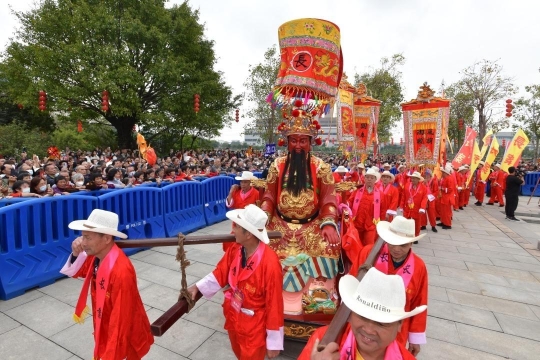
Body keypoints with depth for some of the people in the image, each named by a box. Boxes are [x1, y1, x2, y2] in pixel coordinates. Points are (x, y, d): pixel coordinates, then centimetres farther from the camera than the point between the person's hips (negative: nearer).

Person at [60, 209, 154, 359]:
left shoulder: (121, 272, -36)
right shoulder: (96, 256, -12)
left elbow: (122, 318, -29)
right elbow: (76, 272, 8)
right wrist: (76, 254, -13)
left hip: (124, 338, -7)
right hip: (105, 329, 7)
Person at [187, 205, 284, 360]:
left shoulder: (270, 264, -34)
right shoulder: (235, 250, -13)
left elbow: (274, 305, -25)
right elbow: (220, 273, 3)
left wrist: (274, 343, -15)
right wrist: (197, 287, -8)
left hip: (254, 327, -6)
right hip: (233, 317, 6)